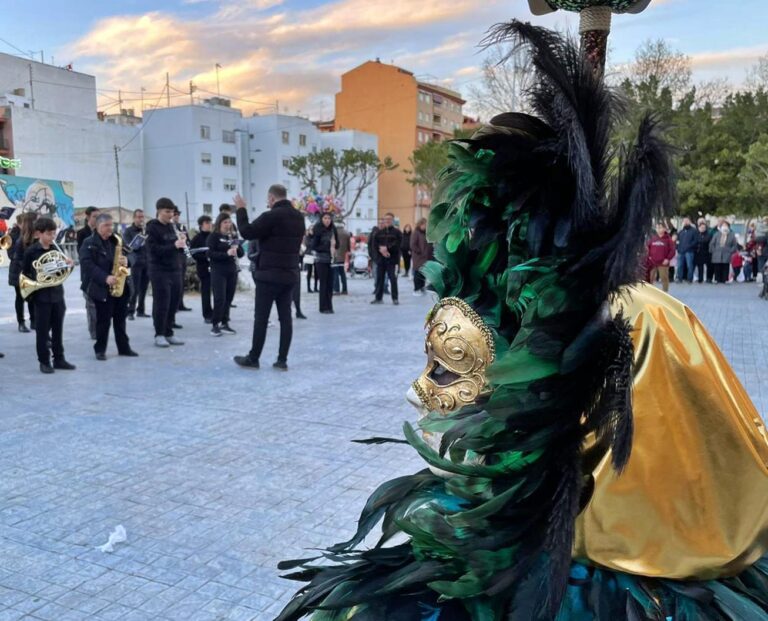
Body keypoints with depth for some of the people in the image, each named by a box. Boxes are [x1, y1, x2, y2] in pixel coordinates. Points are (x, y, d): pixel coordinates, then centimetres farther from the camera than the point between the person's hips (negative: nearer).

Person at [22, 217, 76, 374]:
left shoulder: (56, 250, 6)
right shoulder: (31, 251, -7)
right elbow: (24, 273, -1)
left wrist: (69, 265, -9)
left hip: (57, 294, 4)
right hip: (41, 295, -4)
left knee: (58, 329, 11)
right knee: (42, 330, 3)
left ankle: (59, 359, 20)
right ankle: (44, 362, 12)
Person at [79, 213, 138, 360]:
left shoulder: (116, 241, 13)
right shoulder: (89, 244, -6)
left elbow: (128, 255, 16)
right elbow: (87, 265, -16)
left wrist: (126, 261, -10)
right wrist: (105, 278, -26)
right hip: (101, 288, -5)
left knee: (120, 318, 11)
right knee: (103, 320, 0)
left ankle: (124, 347, 18)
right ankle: (100, 349, 11)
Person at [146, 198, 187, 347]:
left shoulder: (172, 226, 14)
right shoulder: (152, 228, -7)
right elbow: (153, 250, -16)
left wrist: (182, 243, -3)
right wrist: (174, 246, -24)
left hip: (174, 269, 6)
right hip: (160, 271, -6)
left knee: (173, 303, 7)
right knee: (161, 304, -3)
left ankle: (169, 333, 15)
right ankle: (159, 335, 5)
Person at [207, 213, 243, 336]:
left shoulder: (233, 236, 14)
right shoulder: (213, 236, -2)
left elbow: (241, 253, 12)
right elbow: (210, 253, -12)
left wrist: (237, 248, -10)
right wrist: (226, 253, -22)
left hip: (232, 271, 5)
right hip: (218, 272, -5)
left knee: (228, 299, 5)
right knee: (220, 299, -10)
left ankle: (224, 324, 13)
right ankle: (215, 325, -2)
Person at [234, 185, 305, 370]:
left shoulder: (271, 216, -15)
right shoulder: (299, 217, 9)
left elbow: (246, 232, -13)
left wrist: (241, 210, 0)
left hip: (269, 274, -7)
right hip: (290, 274, 7)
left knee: (261, 317, 1)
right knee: (285, 317, 6)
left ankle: (253, 359, 9)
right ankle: (282, 360, 7)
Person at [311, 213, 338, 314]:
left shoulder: (333, 230, 5)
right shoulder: (317, 230, -8)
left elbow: (337, 244, 11)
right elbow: (314, 246, -8)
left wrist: (334, 246, -11)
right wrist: (327, 248, -15)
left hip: (331, 260, 4)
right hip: (321, 260, -4)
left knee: (330, 284, 4)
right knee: (324, 283, -3)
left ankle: (329, 306, 13)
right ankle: (323, 307, 4)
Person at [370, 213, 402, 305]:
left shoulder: (397, 232, 3)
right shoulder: (379, 232, 13)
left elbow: (397, 244, -10)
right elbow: (374, 243, 4)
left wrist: (387, 248, -20)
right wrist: (381, 249, -13)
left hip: (392, 259, -4)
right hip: (380, 259, 4)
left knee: (393, 279, -5)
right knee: (379, 279, 7)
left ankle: (395, 298, 1)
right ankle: (378, 298, 15)